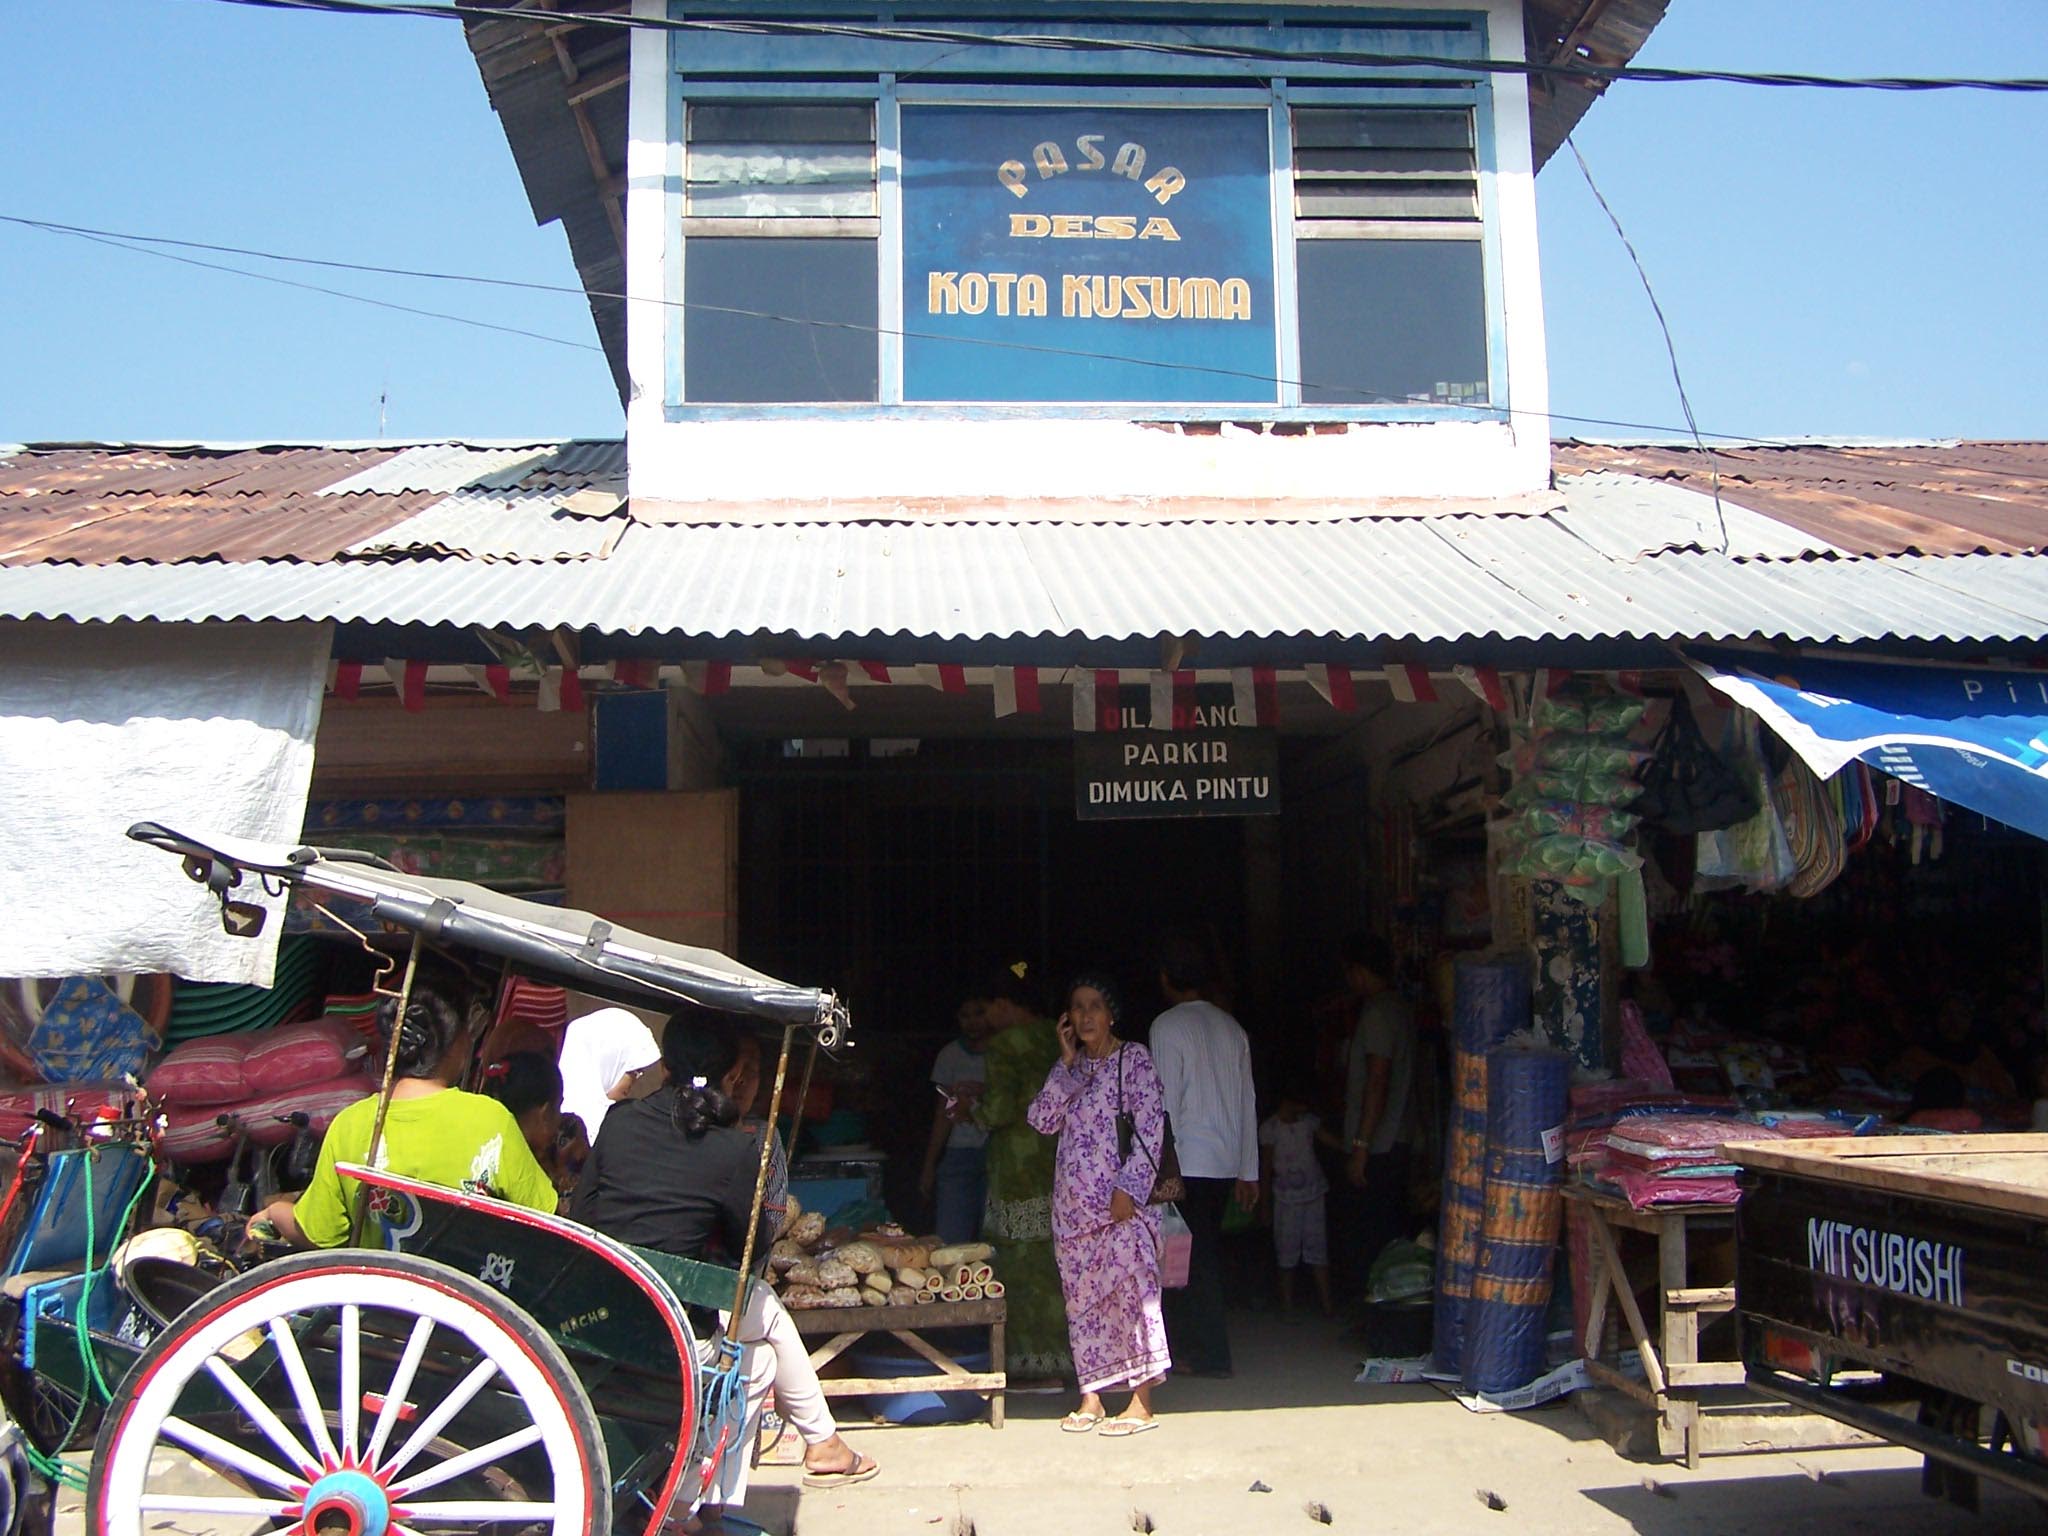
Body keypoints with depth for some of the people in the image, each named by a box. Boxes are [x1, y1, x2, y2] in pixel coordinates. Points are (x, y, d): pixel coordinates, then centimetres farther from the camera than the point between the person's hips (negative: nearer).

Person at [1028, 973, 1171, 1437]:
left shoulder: (1134, 1059, -2)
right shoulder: (1070, 1067, 14)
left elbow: (1151, 1128, -9)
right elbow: (1042, 1120, 2)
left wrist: (1129, 1188, -16)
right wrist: (1067, 1063, -3)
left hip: (1120, 1199, -6)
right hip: (1073, 1201, 6)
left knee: (1131, 1289, -8)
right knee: (1082, 1296, 7)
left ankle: (1141, 1404, -4)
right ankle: (1091, 1398, 14)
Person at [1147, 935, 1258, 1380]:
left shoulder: (1168, 1026, -9)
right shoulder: (1231, 1027, 11)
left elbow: (1166, 1104, -13)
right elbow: (1247, 1104, 11)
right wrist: (1249, 1171, 15)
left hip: (1187, 1163, -7)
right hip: (1227, 1161, 7)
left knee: (1193, 1256, 0)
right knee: (1208, 1251, 14)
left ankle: (1210, 1356, 2)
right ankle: (1191, 1342, 23)